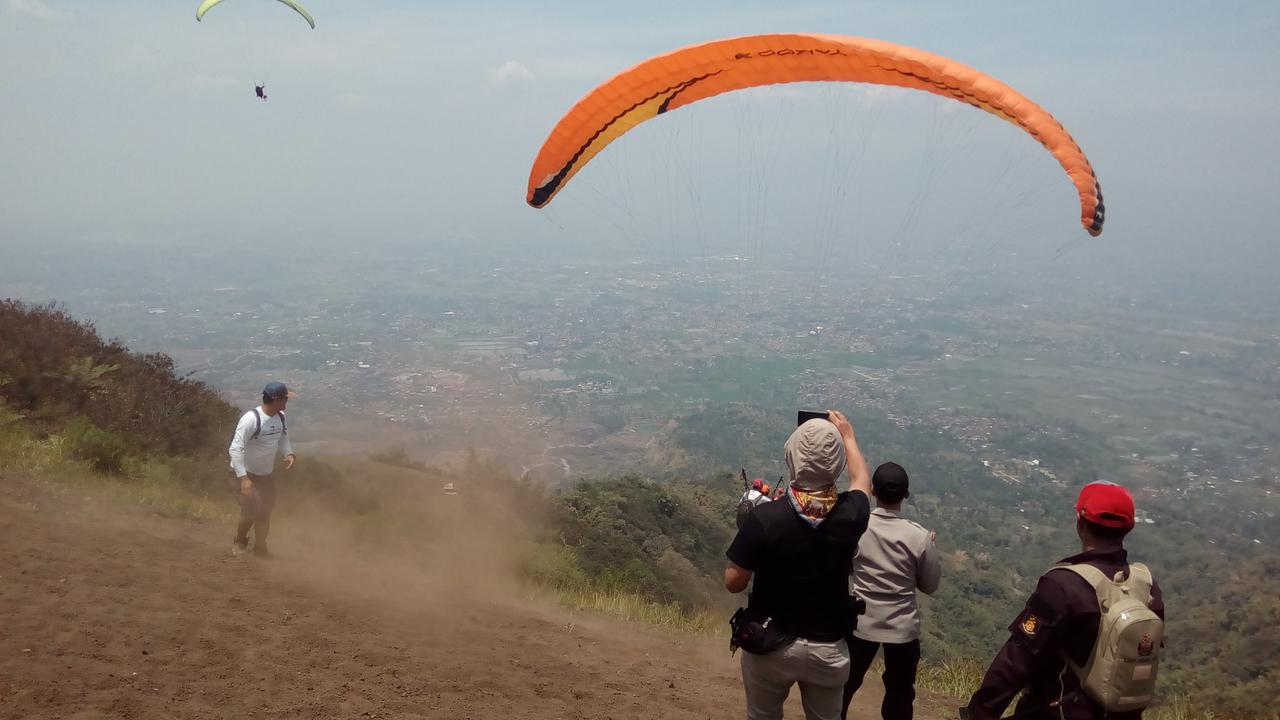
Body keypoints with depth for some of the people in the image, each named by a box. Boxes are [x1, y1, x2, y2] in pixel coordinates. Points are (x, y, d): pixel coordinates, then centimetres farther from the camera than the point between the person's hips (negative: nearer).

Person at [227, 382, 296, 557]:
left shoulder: (280, 417, -5)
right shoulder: (251, 419, -28)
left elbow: (283, 438, 13)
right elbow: (235, 449, -30)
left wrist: (288, 454, -9)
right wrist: (243, 478, -36)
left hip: (267, 474, 7)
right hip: (246, 474, -7)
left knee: (265, 512, 15)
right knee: (252, 510, -15)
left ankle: (260, 548, 35)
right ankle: (239, 541, 14)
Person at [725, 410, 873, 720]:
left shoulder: (765, 518, -24)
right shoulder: (849, 514, -16)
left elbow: (733, 583, -13)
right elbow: (861, 479, 10)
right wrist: (847, 435, 25)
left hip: (771, 646, -1)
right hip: (829, 648, 2)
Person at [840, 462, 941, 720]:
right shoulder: (919, 537, -19)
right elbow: (930, 585, -5)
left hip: (862, 622, 2)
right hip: (902, 627, -2)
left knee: (845, 684, 21)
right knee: (900, 693, 16)